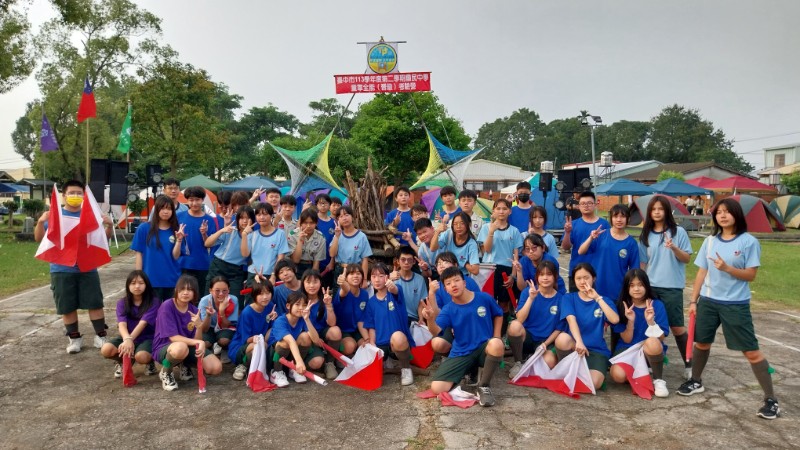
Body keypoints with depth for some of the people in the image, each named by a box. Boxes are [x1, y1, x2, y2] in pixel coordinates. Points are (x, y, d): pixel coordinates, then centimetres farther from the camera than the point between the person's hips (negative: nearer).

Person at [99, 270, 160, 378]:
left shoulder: (154, 302, -13)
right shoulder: (122, 303, -5)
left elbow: (142, 323, -25)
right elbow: (122, 325, -21)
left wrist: (130, 340, -42)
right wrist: (127, 339, -43)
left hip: (147, 338, -3)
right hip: (127, 337, 3)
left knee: (141, 357, -35)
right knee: (106, 349, -26)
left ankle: (150, 361, 3)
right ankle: (122, 361, 7)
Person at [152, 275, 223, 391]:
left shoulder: (194, 311, -1)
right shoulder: (167, 306, -17)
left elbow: (197, 340, -7)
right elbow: (173, 337, -22)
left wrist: (199, 326, -27)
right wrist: (199, 342, -32)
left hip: (189, 348, 5)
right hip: (164, 348, -5)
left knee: (216, 368, -14)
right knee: (181, 347, -42)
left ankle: (185, 365, 16)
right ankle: (165, 373, -8)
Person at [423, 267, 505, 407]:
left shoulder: (484, 298, -5)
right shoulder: (448, 310, -6)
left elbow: (498, 315, 14)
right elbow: (435, 331, -23)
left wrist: (496, 339, 0)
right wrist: (430, 319, -45)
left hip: (484, 348, 0)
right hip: (461, 354, 1)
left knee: (496, 344, -40)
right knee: (437, 389, -18)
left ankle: (483, 386, -14)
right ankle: (468, 371, 10)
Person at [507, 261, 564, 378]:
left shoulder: (560, 299, -4)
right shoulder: (528, 291, -5)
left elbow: (559, 329, 2)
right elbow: (520, 319, -17)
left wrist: (545, 344, -11)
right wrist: (531, 298, -25)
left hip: (546, 340, 0)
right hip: (527, 336, 0)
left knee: (549, 362, -33)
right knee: (515, 325, -34)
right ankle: (518, 363, -11)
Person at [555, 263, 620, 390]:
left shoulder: (603, 301, 9)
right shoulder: (568, 298, 6)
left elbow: (615, 320, -12)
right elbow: (571, 320, -14)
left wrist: (597, 298, -15)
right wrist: (579, 342, -32)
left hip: (597, 350, 0)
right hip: (574, 345, 0)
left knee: (593, 384, -29)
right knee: (562, 339, -37)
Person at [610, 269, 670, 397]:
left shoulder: (657, 305, -6)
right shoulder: (622, 306, -4)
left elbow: (661, 338, -10)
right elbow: (627, 340, -5)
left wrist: (650, 321, -26)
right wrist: (630, 321, -21)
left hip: (651, 353, -1)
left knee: (652, 342, -38)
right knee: (618, 375, -30)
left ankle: (658, 380, -13)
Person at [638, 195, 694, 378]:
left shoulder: (678, 232, -2)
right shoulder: (646, 235, 7)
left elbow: (686, 258, -3)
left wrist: (674, 248, -21)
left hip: (672, 287, -3)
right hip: (651, 286, 3)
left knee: (677, 326, 1)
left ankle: (689, 364, 14)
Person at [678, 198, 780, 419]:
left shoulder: (749, 241, -8)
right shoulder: (710, 241, 5)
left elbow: (751, 275, -9)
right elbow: (701, 272, 7)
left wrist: (727, 268, -25)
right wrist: (693, 300, 6)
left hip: (736, 304, -4)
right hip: (708, 301, 4)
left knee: (751, 351, -2)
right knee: (701, 343, 16)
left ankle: (771, 399, 9)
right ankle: (696, 381, 35)